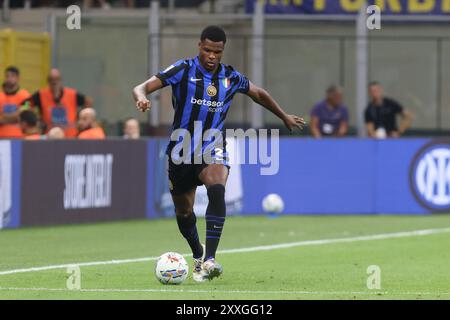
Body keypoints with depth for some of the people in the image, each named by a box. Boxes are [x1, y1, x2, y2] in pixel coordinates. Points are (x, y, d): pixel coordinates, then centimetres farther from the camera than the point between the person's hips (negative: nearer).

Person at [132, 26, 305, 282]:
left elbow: (259, 94, 21)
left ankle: (209, 259, -36)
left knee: (217, 190, -31)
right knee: (183, 211, 11)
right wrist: (141, 98, -39)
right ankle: (198, 255, 43)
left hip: (213, 149, 0)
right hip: (181, 151, 0)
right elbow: (142, 87, -15)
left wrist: (284, 117, 32)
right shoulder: (183, 70, -8)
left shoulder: (231, 78, 1)